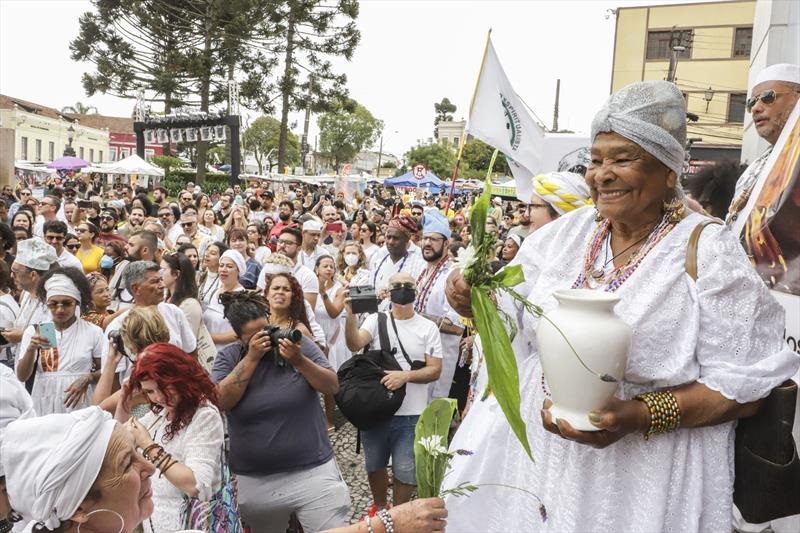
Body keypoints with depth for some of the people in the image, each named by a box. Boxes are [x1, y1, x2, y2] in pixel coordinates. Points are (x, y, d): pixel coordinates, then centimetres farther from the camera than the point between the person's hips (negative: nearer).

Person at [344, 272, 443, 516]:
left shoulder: (428, 327, -2)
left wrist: (405, 376, -22)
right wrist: (351, 315, -35)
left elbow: (435, 370, -6)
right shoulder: (375, 320, -1)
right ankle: (379, 507, 46)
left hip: (411, 415, -2)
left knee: (405, 471, 8)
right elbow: (354, 345, -18)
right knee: (374, 466, 20)